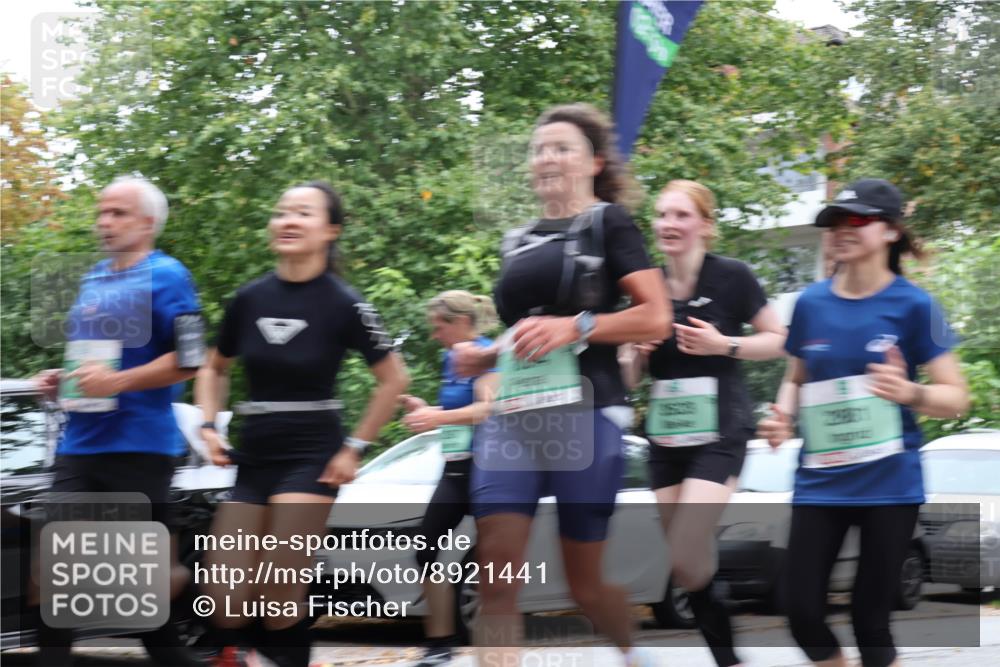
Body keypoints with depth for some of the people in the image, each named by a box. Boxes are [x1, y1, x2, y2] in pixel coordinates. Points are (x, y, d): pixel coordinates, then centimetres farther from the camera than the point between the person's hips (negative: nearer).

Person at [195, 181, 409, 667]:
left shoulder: (343, 305, -8)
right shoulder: (249, 299, 4)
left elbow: (393, 379, -1)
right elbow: (213, 369, 19)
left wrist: (355, 448, -5)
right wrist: (209, 427, 4)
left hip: (311, 457, -5)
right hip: (253, 458, 5)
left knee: (280, 595, -10)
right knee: (223, 597, -3)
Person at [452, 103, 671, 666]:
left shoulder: (608, 223, 1)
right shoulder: (521, 242, 19)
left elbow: (656, 319, -8)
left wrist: (575, 326, -18)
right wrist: (485, 357, 11)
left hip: (585, 415, -5)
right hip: (513, 417, 5)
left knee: (585, 581, 5)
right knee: (497, 571, -12)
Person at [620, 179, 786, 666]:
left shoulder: (731, 277, -8)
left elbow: (778, 340, -2)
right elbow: (630, 377, 13)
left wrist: (723, 345, -17)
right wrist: (637, 353, -9)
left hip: (719, 434, -6)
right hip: (665, 438, 6)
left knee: (684, 561, -17)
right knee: (689, 565, 6)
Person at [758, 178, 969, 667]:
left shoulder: (912, 305, -7)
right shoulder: (811, 303, 4)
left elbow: (956, 398, -4)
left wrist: (908, 392, -24)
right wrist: (783, 415, -3)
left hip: (889, 485, -3)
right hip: (820, 481, 3)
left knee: (870, 620, 1)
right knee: (804, 614, -2)